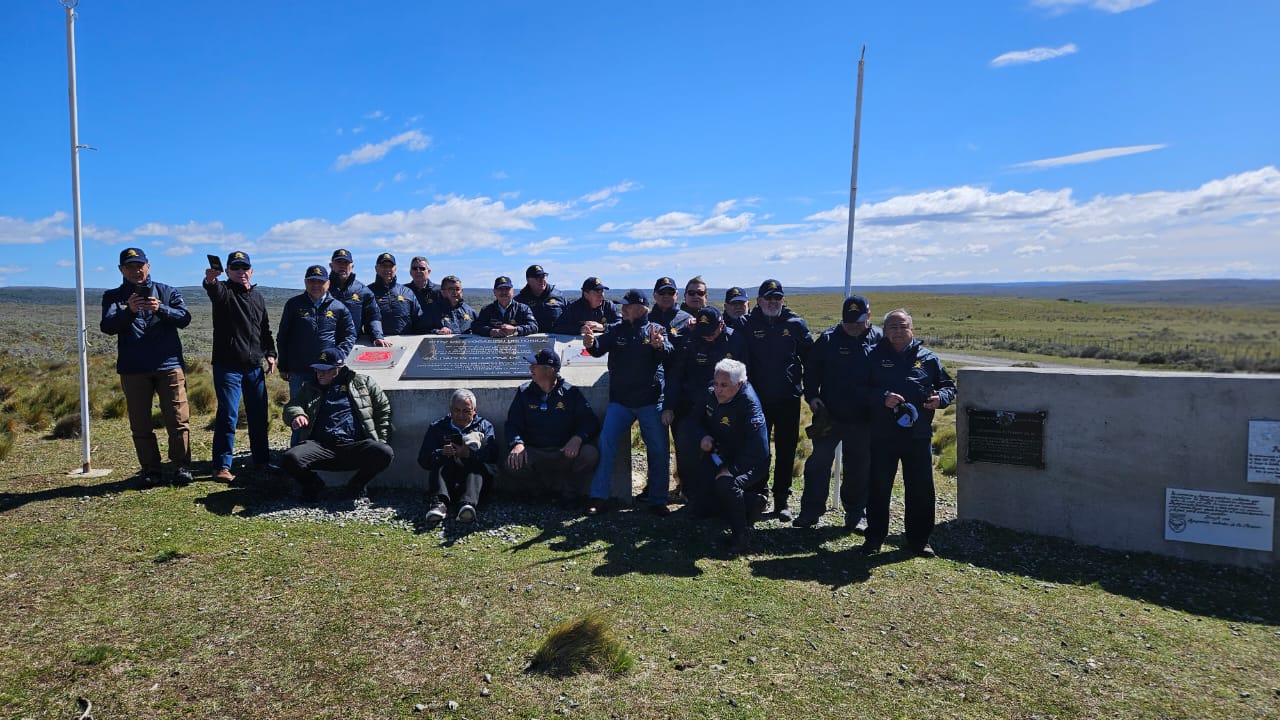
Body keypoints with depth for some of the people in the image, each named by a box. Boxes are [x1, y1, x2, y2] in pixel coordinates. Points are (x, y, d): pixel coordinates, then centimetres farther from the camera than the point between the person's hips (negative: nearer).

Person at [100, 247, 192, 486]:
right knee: (140, 424, 5)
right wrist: (129, 311, -24)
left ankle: (181, 465, 3)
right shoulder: (113, 297, 10)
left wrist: (160, 309, -22)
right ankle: (150, 469, 12)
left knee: (178, 419, -4)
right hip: (133, 370, 1)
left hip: (169, 365, -1)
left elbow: (185, 318, -4)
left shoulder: (167, 292, 9)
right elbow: (107, 326, -6)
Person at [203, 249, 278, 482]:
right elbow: (214, 291, -28)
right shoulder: (223, 292, -1)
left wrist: (270, 353, 10)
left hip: (254, 367, 5)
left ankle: (262, 461, 20)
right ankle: (222, 466, -1)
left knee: (259, 416, 9)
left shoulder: (257, 297, 16)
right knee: (228, 415, -7)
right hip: (228, 366, -5)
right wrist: (210, 281, -50)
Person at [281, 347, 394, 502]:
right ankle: (313, 484, 5)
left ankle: (358, 483, 0)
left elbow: (384, 408, 16)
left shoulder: (362, 383, 17)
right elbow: (291, 406, 19)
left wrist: (382, 440, 6)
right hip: (321, 447, 2)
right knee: (290, 459, -29)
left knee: (385, 453, -32)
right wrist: (297, 415, -7)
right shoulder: (309, 388, 25)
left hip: (355, 446, -2)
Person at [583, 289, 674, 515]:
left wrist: (659, 345, -39)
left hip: (651, 402, -1)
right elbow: (600, 348, -10)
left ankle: (658, 500, 15)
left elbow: (668, 353, -16)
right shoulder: (616, 330, 7)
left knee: (659, 450, 2)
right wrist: (591, 343, -33)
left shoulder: (657, 329, 2)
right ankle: (598, 497, 0)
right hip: (620, 401, 1)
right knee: (605, 444, -8)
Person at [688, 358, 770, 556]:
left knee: (726, 484, -38)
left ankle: (742, 533, -16)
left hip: (748, 464, -7)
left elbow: (758, 453, -32)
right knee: (699, 506, 9)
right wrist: (703, 437, -10)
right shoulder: (710, 394, -7)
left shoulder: (750, 406, -27)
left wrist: (730, 470, -36)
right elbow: (696, 419, 11)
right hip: (718, 456, 7)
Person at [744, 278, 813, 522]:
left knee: (786, 451, 8)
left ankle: (781, 501, 19)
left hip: (788, 400, 1)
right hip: (757, 399, -1)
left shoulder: (796, 324, 1)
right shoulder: (748, 324, -2)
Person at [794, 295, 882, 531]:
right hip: (828, 415, 0)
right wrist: (811, 396, -6)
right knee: (818, 463, 1)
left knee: (859, 468, 11)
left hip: (862, 419, 0)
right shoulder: (828, 338, -1)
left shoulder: (879, 339, -1)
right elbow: (811, 368, 5)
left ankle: (856, 516, 25)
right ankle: (810, 511, 12)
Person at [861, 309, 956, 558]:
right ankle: (875, 537, 19)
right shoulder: (876, 357, 3)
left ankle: (919, 539, 21)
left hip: (918, 435, 2)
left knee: (921, 489, 7)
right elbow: (862, 389, -2)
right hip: (882, 435, -1)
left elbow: (948, 386, 13)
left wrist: (940, 398, -9)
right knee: (878, 488, 6)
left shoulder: (927, 358, 9)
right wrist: (882, 398, -19)